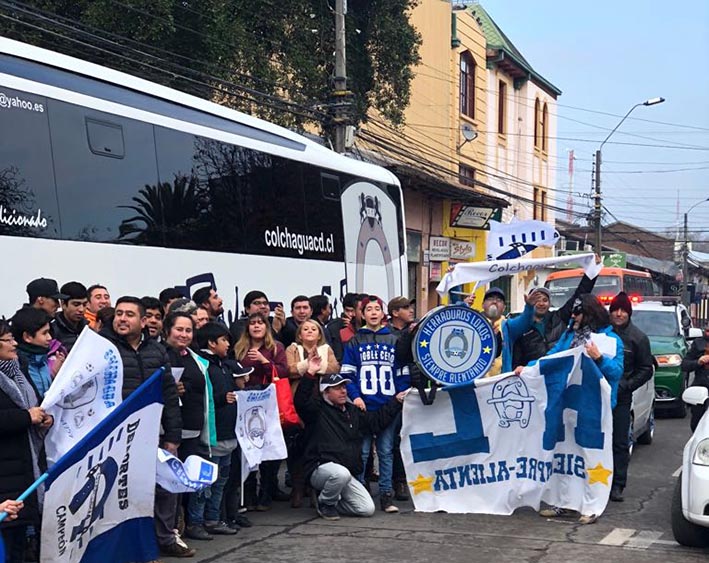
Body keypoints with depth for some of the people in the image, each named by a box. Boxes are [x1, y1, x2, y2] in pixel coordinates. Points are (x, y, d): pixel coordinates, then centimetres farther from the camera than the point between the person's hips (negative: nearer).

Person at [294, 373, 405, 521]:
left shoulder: (353, 411, 18)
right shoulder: (317, 409, -3)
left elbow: (378, 420, 24)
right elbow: (301, 401, -24)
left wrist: (396, 401, 20)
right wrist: (310, 375, -35)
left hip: (345, 474, 6)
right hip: (320, 469, -6)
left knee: (368, 509, -8)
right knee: (341, 473, -41)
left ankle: (331, 502, 16)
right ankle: (325, 503, -9)